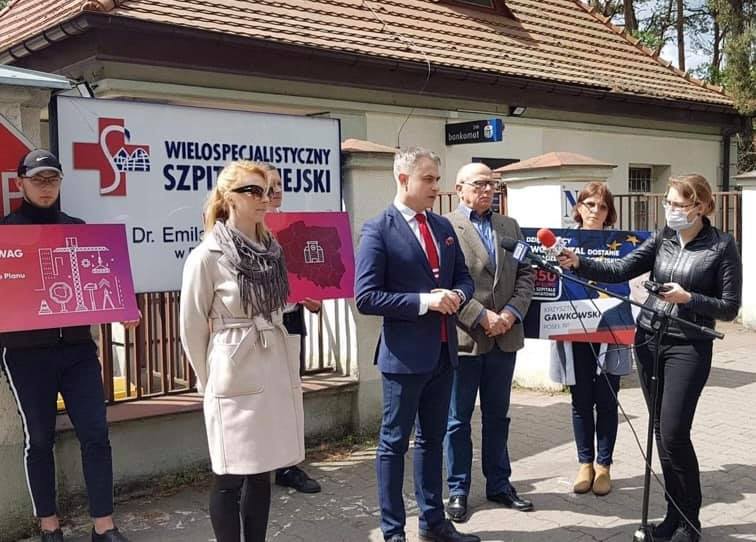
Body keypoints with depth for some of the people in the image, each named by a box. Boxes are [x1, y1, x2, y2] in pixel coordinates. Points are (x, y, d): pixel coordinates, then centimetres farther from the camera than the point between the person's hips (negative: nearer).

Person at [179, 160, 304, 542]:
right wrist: (209, 380, 1)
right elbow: (192, 327, -4)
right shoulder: (207, 256, -10)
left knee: (262, 471, 14)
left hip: (279, 372, 6)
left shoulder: (273, 251, 8)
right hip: (236, 378, -6)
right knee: (230, 477, 2)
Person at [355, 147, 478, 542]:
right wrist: (424, 301, -22)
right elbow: (366, 297, -17)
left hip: (443, 351, 7)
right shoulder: (378, 230, -12)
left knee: (433, 439, 17)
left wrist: (457, 295, -7)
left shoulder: (443, 226, 10)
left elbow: (464, 277, 16)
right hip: (404, 354, -7)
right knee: (394, 442, 6)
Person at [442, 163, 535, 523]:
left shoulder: (509, 226, 13)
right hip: (463, 338, -5)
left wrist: (511, 313, -6)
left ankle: (499, 484, 28)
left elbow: (526, 274, 9)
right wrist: (481, 317, -17)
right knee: (458, 419, 7)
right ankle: (458, 490, 19)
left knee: (497, 416, 16)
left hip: (504, 337, 5)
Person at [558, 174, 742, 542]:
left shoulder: (722, 246, -6)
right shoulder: (662, 239, 5)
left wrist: (687, 298, -18)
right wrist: (579, 263, -15)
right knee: (661, 432, 9)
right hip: (649, 339, 5)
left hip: (689, 346, -5)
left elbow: (729, 307, -5)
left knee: (673, 433, -8)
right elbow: (620, 270, -1)